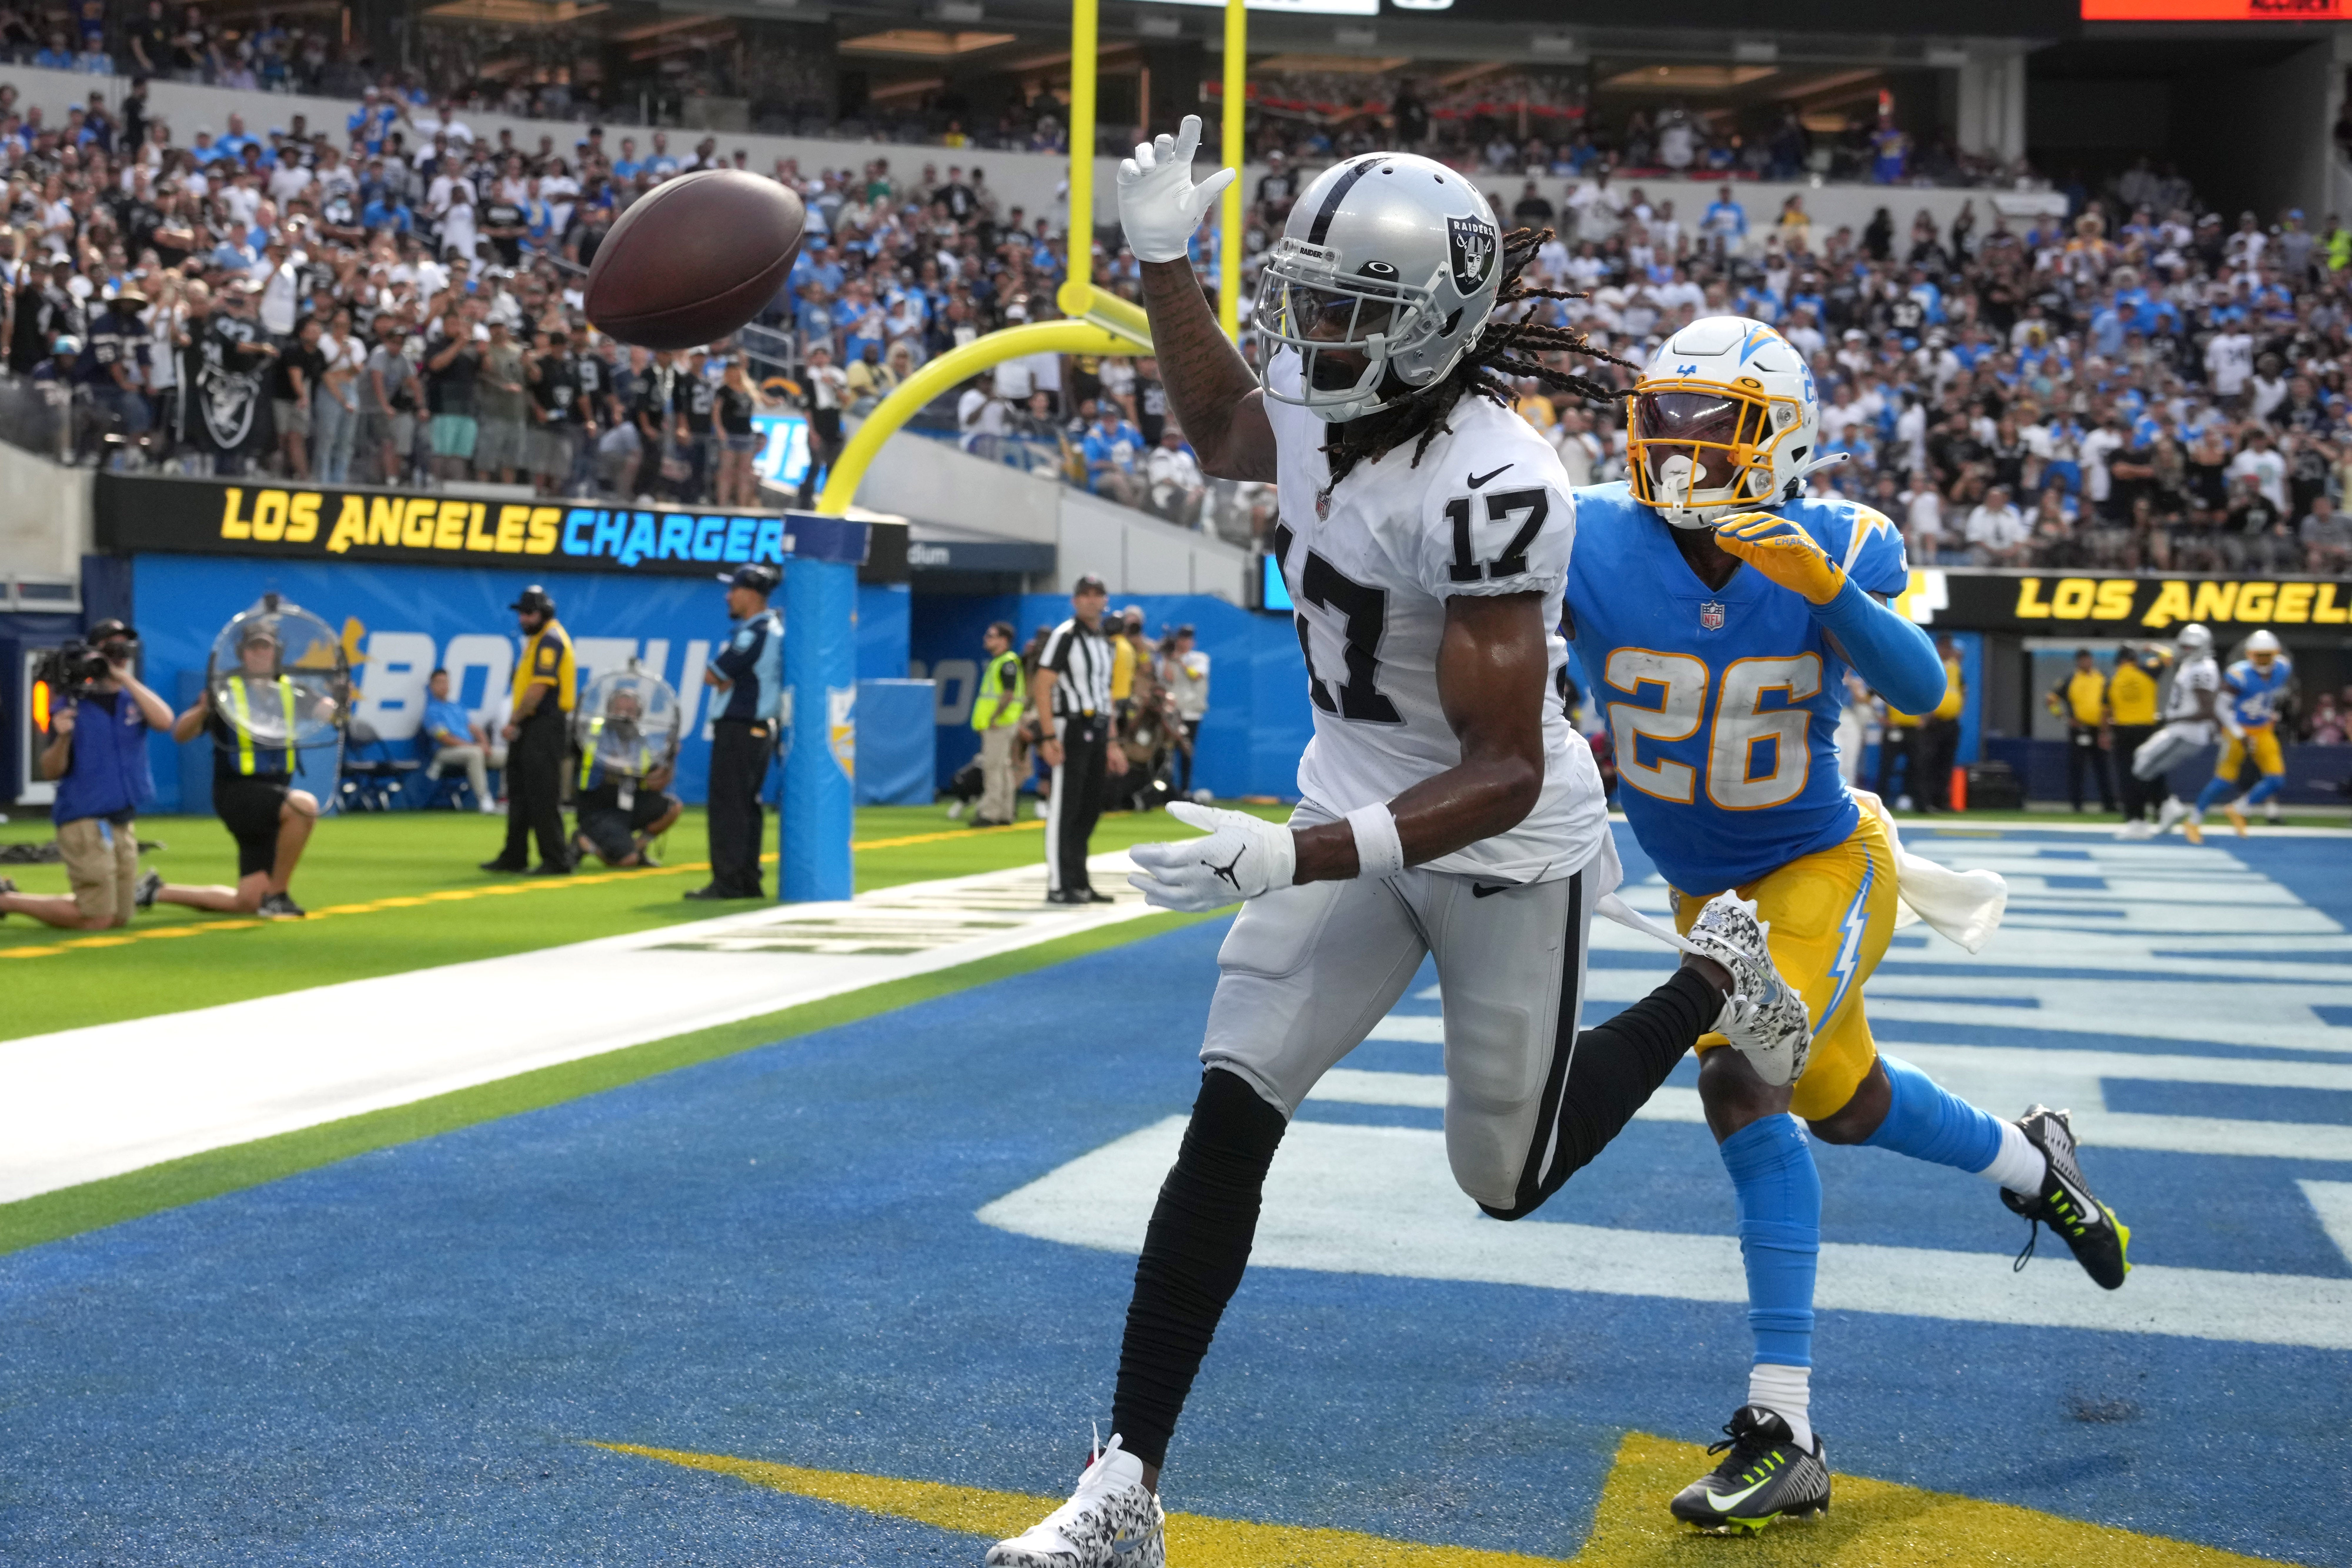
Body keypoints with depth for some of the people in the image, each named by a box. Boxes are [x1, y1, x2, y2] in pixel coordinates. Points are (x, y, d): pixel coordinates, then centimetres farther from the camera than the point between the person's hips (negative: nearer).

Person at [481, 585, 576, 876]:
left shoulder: (550, 641, -14)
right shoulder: (537, 639, 18)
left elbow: (539, 688, -20)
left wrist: (514, 722, -14)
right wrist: (517, 724, 13)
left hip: (545, 726, -11)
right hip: (530, 727, 11)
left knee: (543, 796, -11)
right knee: (519, 794, 15)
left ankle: (556, 860, -9)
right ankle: (514, 857, 22)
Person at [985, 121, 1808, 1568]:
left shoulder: (1492, 488, -31)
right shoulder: (1314, 393, -8)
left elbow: (1502, 777, -30)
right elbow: (1228, 442, 20)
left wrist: (1295, 859, -40)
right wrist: (1164, 263, 11)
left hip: (1507, 852, -6)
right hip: (1357, 808, 6)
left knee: (1510, 1178, 12)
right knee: (1229, 1122, -6)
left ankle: (1715, 984, 38)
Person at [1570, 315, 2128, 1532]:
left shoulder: (1835, 549, -18)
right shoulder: (1593, 542, -17)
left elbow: (1920, 688, -31)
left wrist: (1827, 588, -45)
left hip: (1820, 866, -4)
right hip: (1702, 892, 5)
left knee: (1742, 1081, -26)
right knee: (1839, 1101, 21)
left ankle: (1783, 1432, -23)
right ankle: (2026, 1160, 54)